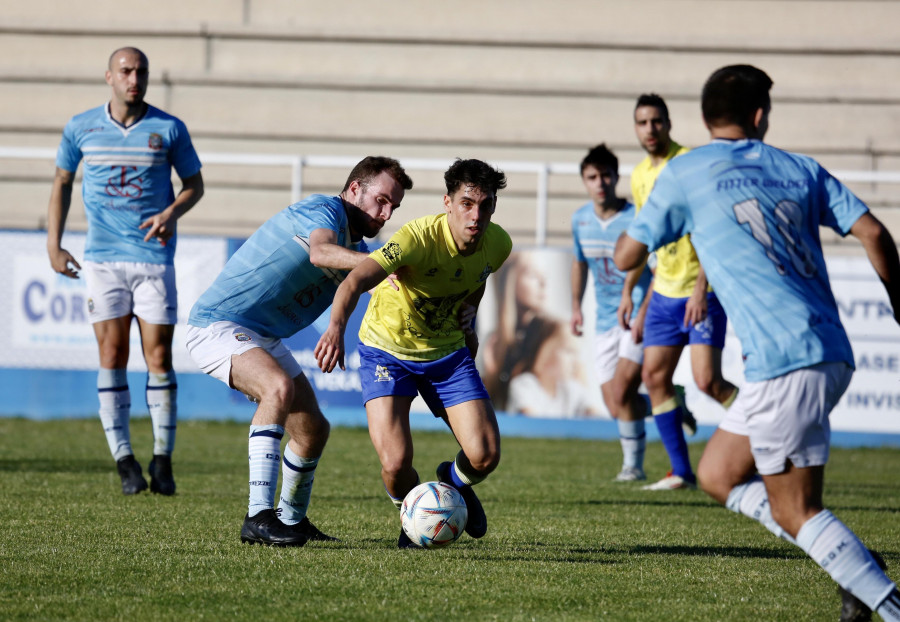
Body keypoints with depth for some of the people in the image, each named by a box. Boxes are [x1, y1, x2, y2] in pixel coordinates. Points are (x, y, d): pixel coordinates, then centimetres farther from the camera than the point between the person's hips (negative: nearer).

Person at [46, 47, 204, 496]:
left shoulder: (169, 129, 1)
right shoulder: (80, 129, 4)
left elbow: (194, 184, 10)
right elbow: (62, 183, 16)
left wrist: (172, 213, -10)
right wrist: (54, 244, 9)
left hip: (155, 257, -1)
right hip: (102, 257, 1)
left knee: (158, 356, -3)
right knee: (112, 356, -3)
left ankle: (162, 461, 5)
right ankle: (124, 460, 1)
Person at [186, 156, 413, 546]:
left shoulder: (355, 248, 12)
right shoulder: (323, 210, -17)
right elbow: (320, 252, -39)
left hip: (264, 337, 10)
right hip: (218, 324, -10)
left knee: (313, 429, 14)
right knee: (279, 387, -35)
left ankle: (292, 519, 38)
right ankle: (258, 517, -40)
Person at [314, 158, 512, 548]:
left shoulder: (497, 243, -13)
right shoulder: (419, 237, -31)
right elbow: (356, 280, -46)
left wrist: (464, 322, 6)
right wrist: (337, 326, -64)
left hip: (448, 352, 4)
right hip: (388, 350, -4)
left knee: (484, 457, -11)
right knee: (396, 465, -20)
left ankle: (455, 482, 29)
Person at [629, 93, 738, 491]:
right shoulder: (641, 175, 9)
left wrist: (700, 287, -25)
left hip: (703, 292, -7)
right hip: (665, 292, 7)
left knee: (707, 380, -15)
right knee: (654, 376, 3)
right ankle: (681, 472, 10)